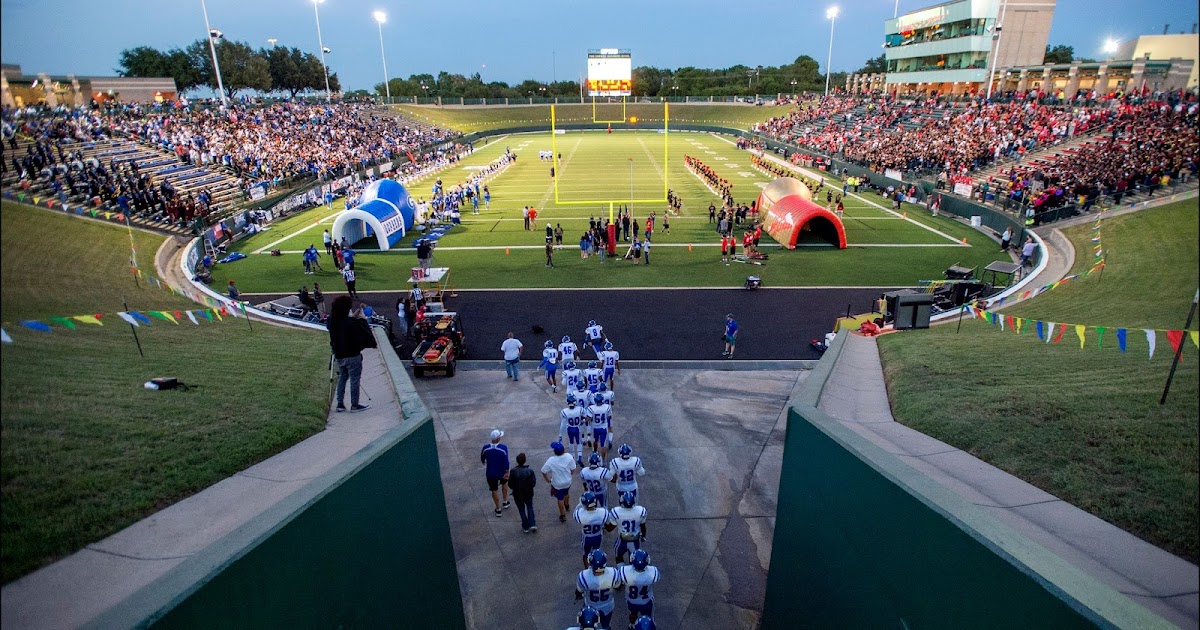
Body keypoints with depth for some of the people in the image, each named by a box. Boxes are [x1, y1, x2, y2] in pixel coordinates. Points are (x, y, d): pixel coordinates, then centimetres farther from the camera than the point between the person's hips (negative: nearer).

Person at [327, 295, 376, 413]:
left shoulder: (332, 322, -2)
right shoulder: (351, 323, -23)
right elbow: (364, 336, -18)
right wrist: (363, 320, -3)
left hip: (339, 356, 7)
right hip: (352, 356, -7)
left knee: (342, 378, 19)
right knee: (355, 379, 4)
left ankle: (340, 403, 20)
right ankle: (354, 405, 10)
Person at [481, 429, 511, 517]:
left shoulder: (486, 447, -18)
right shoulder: (503, 448, -24)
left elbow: (482, 458, 2)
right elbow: (506, 462, -18)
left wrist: (483, 462, 26)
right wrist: (507, 472, -4)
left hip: (491, 474, 0)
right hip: (502, 472, 0)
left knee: (494, 491, 18)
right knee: (505, 482, 32)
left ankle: (498, 509, 30)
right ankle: (505, 502, 42)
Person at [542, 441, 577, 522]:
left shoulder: (551, 460, -29)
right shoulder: (569, 457, -23)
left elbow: (543, 471, -19)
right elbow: (573, 469, -11)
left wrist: (547, 479, 0)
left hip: (557, 484, -3)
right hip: (568, 482, 3)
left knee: (560, 499, 18)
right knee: (566, 494, 32)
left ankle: (563, 516, 32)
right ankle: (566, 506, 59)